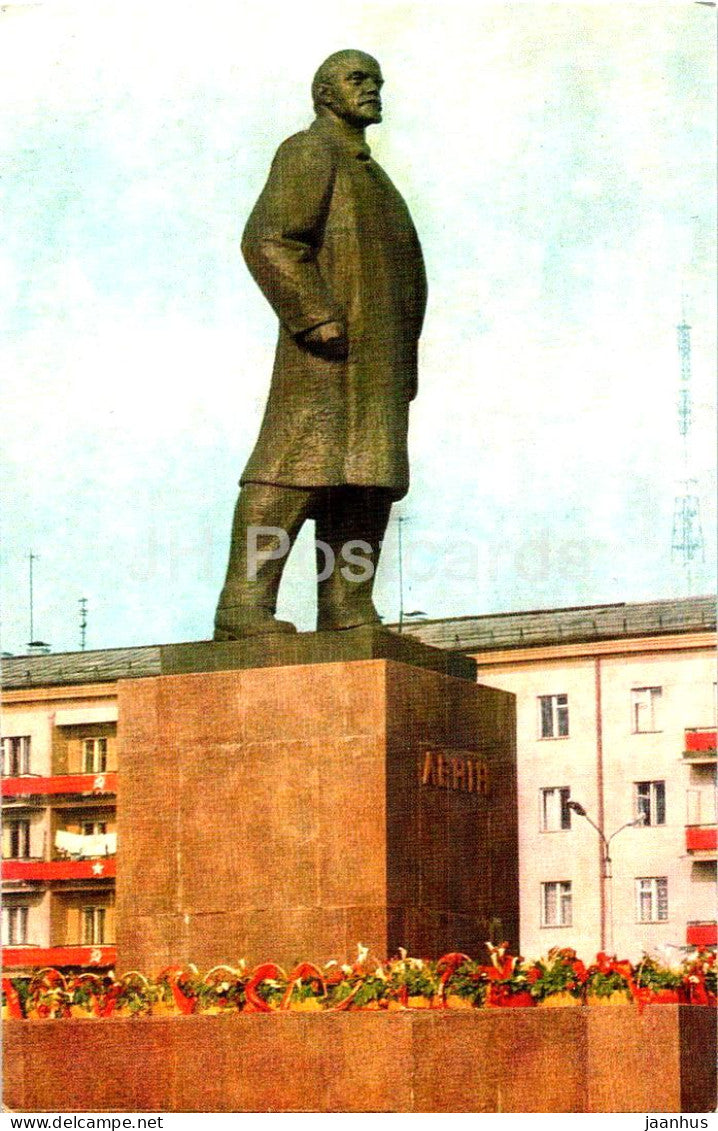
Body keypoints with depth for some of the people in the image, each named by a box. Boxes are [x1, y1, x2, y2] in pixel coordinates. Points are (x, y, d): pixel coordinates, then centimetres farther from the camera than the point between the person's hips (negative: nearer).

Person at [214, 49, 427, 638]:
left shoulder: (371, 175, 30)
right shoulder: (308, 152, 1)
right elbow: (268, 240, -13)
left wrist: (402, 358, 19)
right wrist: (315, 317, -22)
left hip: (378, 359, 9)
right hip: (327, 348, -9)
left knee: (367, 479, 1)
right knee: (301, 463, -17)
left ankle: (348, 612, -2)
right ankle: (244, 606, -23)